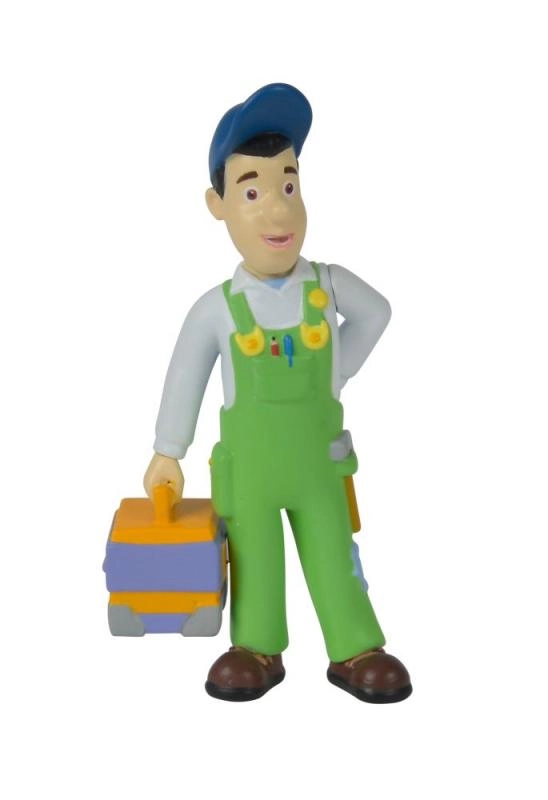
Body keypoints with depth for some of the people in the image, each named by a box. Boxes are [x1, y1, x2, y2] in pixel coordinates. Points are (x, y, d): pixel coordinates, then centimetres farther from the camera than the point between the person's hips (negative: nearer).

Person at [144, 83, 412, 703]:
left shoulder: (328, 285, -4)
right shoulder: (217, 308, -9)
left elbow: (376, 313, 16)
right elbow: (186, 377, 0)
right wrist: (167, 454, 3)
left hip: (316, 454, 1)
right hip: (248, 459, -1)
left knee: (332, 554, 7)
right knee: (253, 557, 9)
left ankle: (354, 650, 19)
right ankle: (257, 651, 24)